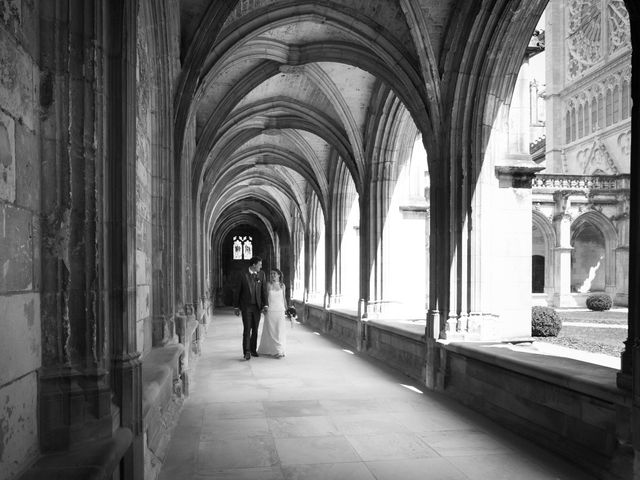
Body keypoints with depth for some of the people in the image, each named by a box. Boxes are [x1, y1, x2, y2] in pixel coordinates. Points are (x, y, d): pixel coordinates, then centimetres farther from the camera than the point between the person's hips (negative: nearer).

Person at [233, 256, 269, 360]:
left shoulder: (261, 274, -1)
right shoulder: (242, 275, -9)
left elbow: (264, 290, -1)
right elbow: (237, 291, -2)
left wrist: (266, 305, -10)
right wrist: (236, 307, -1)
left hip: (257, 306, 3)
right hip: (246, 306, -3)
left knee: (255, 329, 10)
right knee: (247, 329, -8)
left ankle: (253, 349, 23)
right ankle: (247, 352, -6)